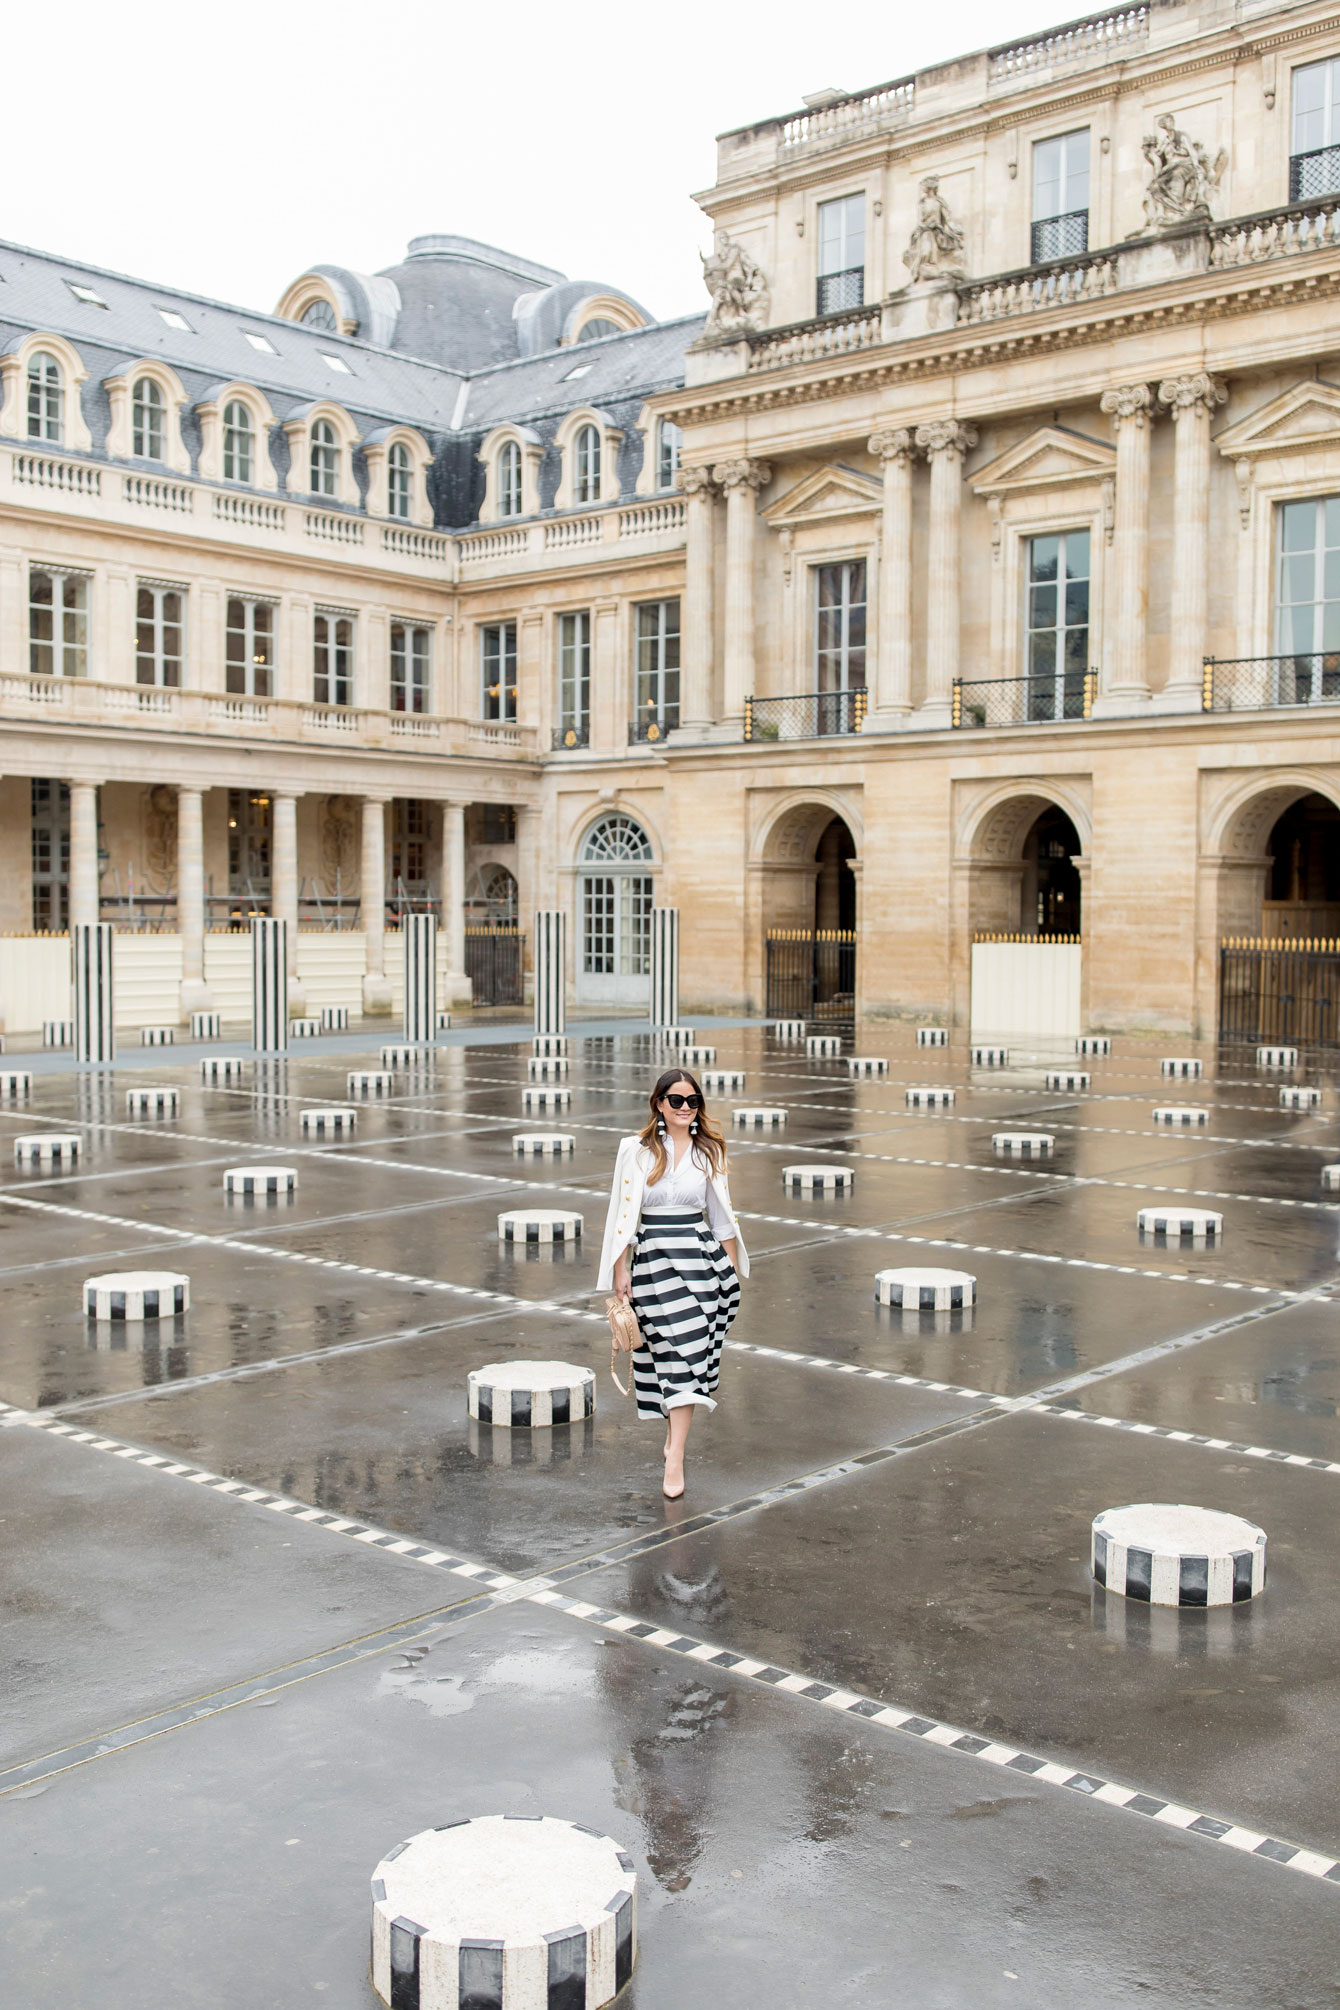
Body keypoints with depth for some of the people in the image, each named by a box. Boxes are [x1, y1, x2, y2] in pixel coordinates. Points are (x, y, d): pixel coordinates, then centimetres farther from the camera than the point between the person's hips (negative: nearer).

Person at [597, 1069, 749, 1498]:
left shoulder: (708, 1152, 9)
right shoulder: (637, 1149, 1)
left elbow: (722, 1216, 15)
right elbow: (624, 1211, 1)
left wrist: (733, 1269, 15)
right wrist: (620, 1269, -3)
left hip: (700, 1258, 2)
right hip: (653, 1260, -2)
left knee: (688, 1356, -5)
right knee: (677, 1351, -2)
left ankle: (674, 1456, -5)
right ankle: (676, 1434, 21)